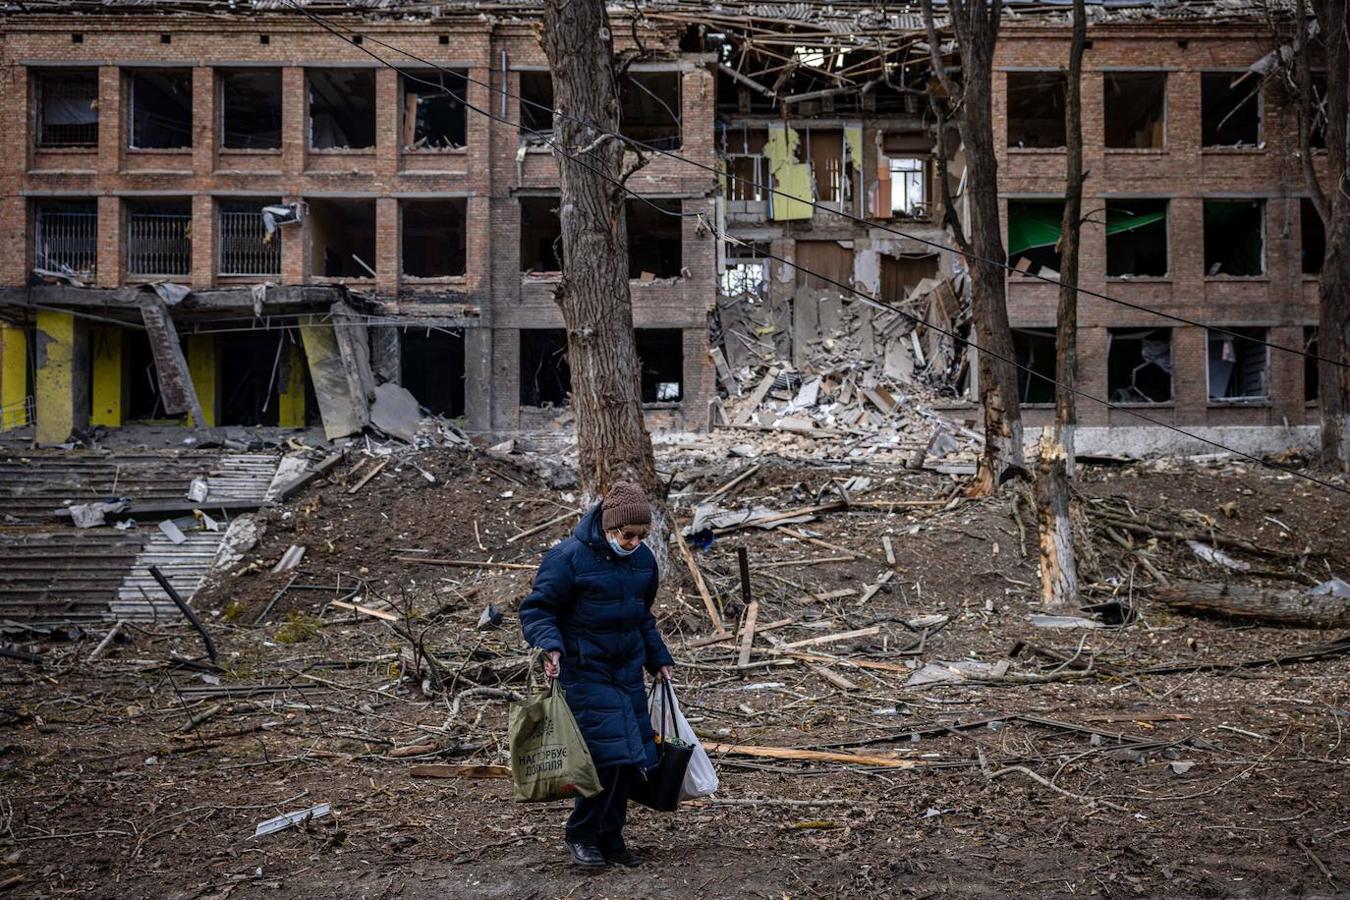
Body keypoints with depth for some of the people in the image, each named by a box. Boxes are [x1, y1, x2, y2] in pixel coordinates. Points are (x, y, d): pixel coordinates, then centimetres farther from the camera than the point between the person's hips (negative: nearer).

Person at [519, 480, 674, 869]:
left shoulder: (643, 560, 6)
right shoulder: (568, 557, -15)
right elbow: (536, 609, -12)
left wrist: (658, 660, 19)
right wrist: (550, 647, -29)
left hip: (628, 671, 7)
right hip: (585, 672, -7)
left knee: (630, 757, 8)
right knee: (606, 755, -13)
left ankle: (610, 837, 23)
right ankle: (581, 837, 7)